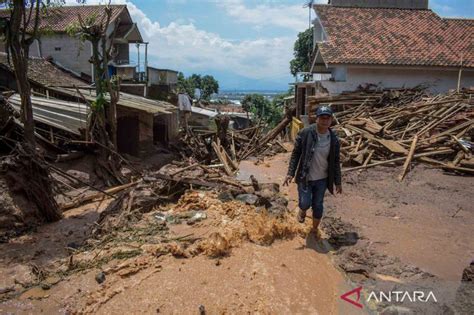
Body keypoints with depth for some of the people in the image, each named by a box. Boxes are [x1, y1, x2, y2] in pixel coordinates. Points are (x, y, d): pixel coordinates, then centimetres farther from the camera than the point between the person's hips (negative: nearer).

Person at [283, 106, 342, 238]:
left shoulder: (334, 139, -6)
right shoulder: (305, 133, -15)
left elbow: (335, 162, 3)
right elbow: (295, 154, -8)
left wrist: (337, 182, 5)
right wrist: (291, 173, -13)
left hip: (322, 179, 3)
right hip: (305, 177, -2)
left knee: (318, 206, 11)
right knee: (305, 203, -6)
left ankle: (315, 229, 36)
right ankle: (302, 210, 33)